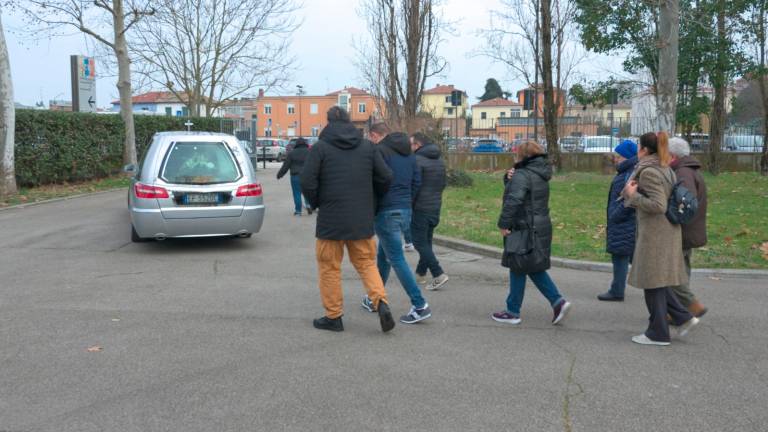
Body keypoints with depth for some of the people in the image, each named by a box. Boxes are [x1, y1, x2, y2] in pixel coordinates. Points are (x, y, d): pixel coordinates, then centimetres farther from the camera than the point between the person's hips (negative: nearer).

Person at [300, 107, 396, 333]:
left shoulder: (320, 147, -6)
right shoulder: (367, 146, 5)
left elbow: (307, 182, -11)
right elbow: (386, 177, 4)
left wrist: (316, 203, 7)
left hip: (331, 219, -3)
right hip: (362, 219, 4)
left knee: (329, 267, 9)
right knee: (366, 262, 15)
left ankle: (333, 316, 14)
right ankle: (381, 302, -4)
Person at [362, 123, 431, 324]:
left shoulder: (379, 150, -10)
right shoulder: (408, 153, 14)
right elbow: (417, 181, 12)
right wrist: (406, 201, 16)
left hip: (387, 211, -8)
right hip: (405, 211, 8)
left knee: (397, 259, -4)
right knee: (383, 256, 20)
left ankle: (420, 305, -6)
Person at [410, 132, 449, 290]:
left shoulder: (418, 160, -15)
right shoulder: (440, 160, 12)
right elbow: (443, 183, 17)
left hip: (420, 208, -8)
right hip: (436, 208, 8)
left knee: (420, 243, -3)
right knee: (426, 241, 16)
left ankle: (439, 274, -12)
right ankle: (420, 274, 25)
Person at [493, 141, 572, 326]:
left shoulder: (522, 175, -16)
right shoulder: (540, 175, 14)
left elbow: (513, 200, -28)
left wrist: (503, 224, -21)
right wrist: (509, 178, 0)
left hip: (525, 229, -9)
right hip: (542, 226, 9)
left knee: (518, 270, 2)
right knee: (535, 269, 18)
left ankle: (513, 312, 13)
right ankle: (558, 301, 7)